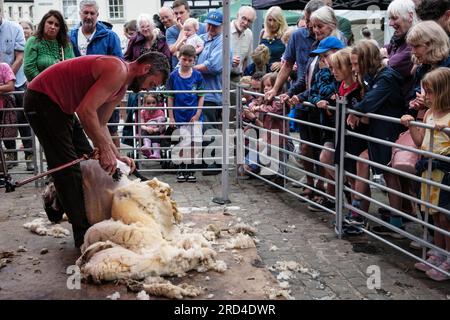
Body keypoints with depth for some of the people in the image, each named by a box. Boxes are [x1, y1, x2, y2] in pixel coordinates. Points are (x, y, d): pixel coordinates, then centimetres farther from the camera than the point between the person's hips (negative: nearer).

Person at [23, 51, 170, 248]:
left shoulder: (122, 87, 9)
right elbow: (86, 111, -31)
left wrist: (116, 156, -1)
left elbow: (99, 125, 10)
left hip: (60, 105, 11)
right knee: (68, 167, -11)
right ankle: (84, 235, -5)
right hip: (41, 99, -11)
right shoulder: (117, 70, -22)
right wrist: (105, 150, -25)